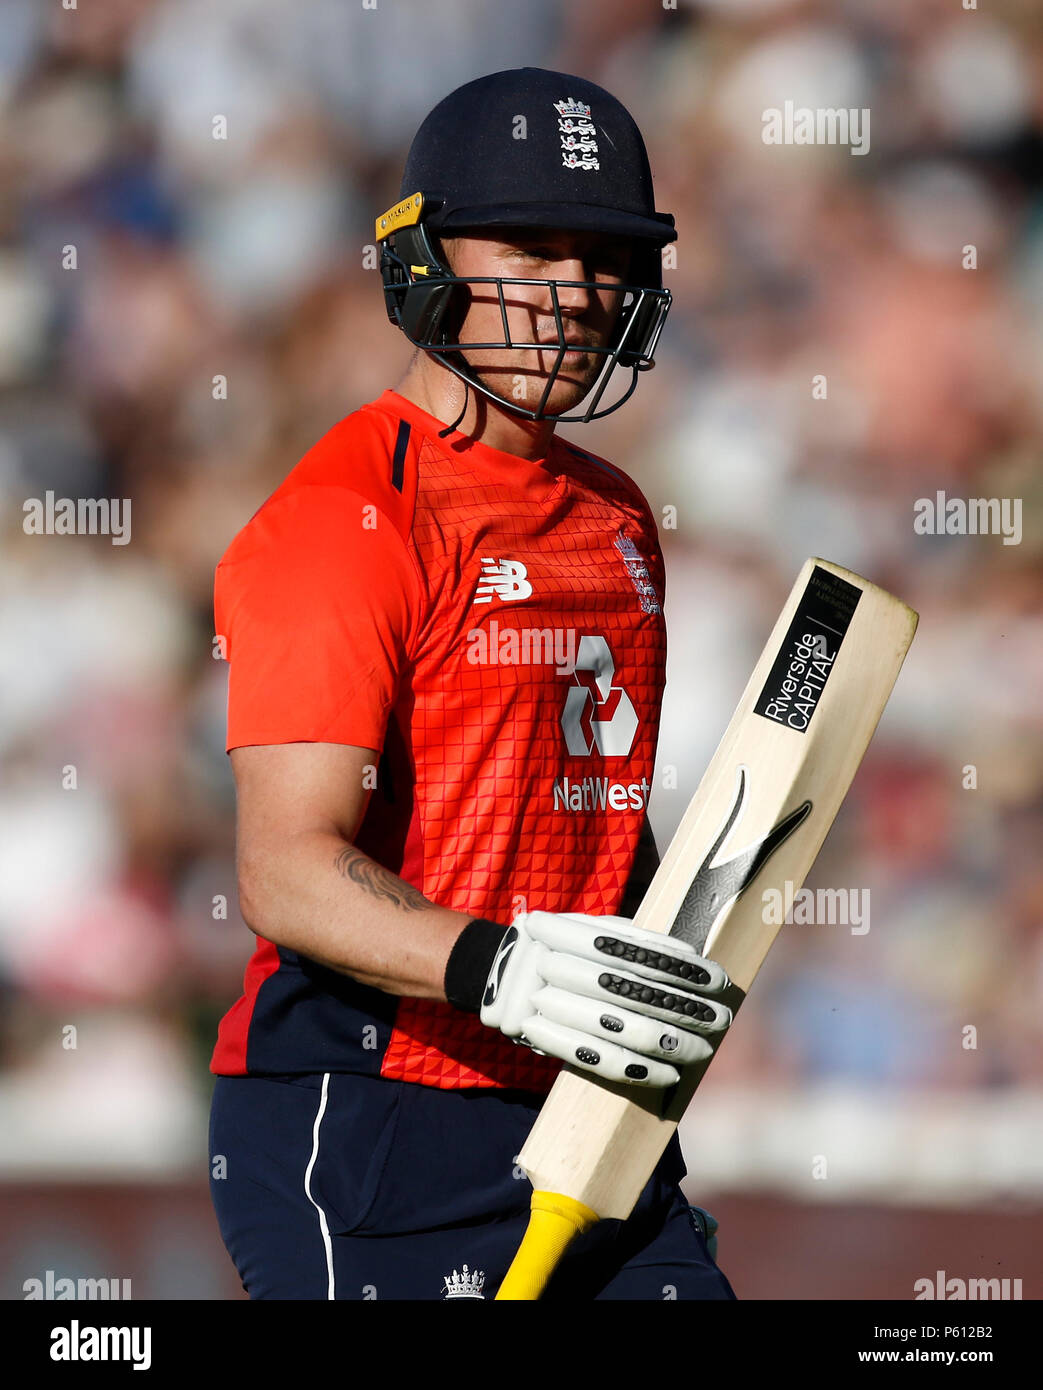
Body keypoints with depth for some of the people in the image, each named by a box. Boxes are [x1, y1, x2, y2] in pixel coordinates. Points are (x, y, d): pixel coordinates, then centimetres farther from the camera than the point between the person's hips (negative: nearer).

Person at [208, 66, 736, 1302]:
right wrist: (500, 969, -35)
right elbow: (288, 872, -22)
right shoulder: (342, 521, -12)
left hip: (586, 1126, 8)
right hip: (364, 1146, -7)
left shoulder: (615, 517, 15)